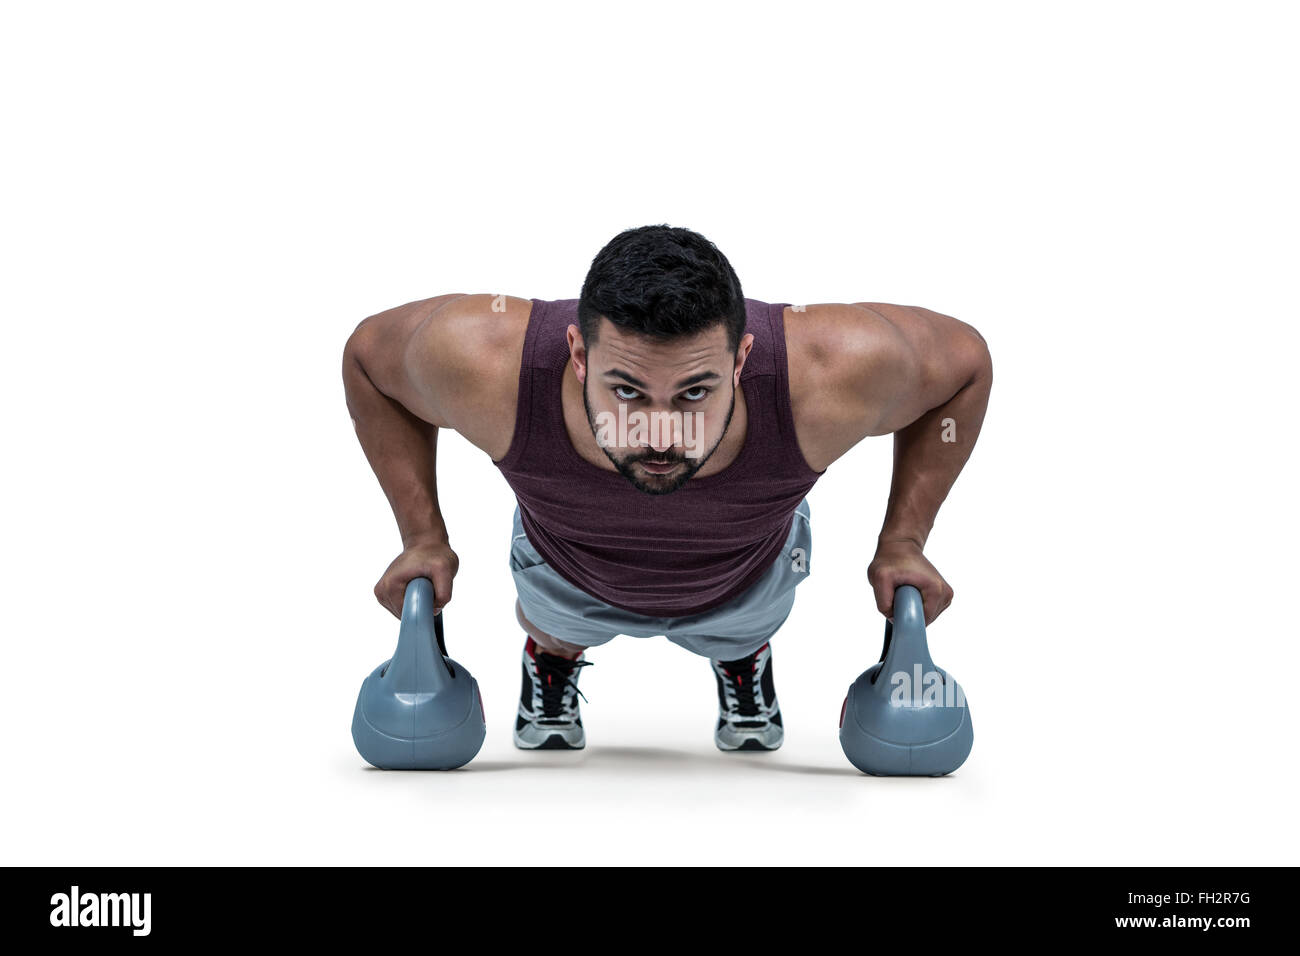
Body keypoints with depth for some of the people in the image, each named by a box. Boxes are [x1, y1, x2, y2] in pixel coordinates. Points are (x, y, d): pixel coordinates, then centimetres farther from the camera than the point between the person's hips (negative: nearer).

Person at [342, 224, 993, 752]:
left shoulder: (831, 374, -47)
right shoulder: (483, 364, -46)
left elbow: (962, 359, -23)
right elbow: (368, 351, -20)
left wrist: (902, 544, -21)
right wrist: (423, 538, -19)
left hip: (747, 576, 1)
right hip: (572, 575, 0)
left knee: (740, 635, 33)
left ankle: (743, 660, 66)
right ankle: (549, 659, 63)